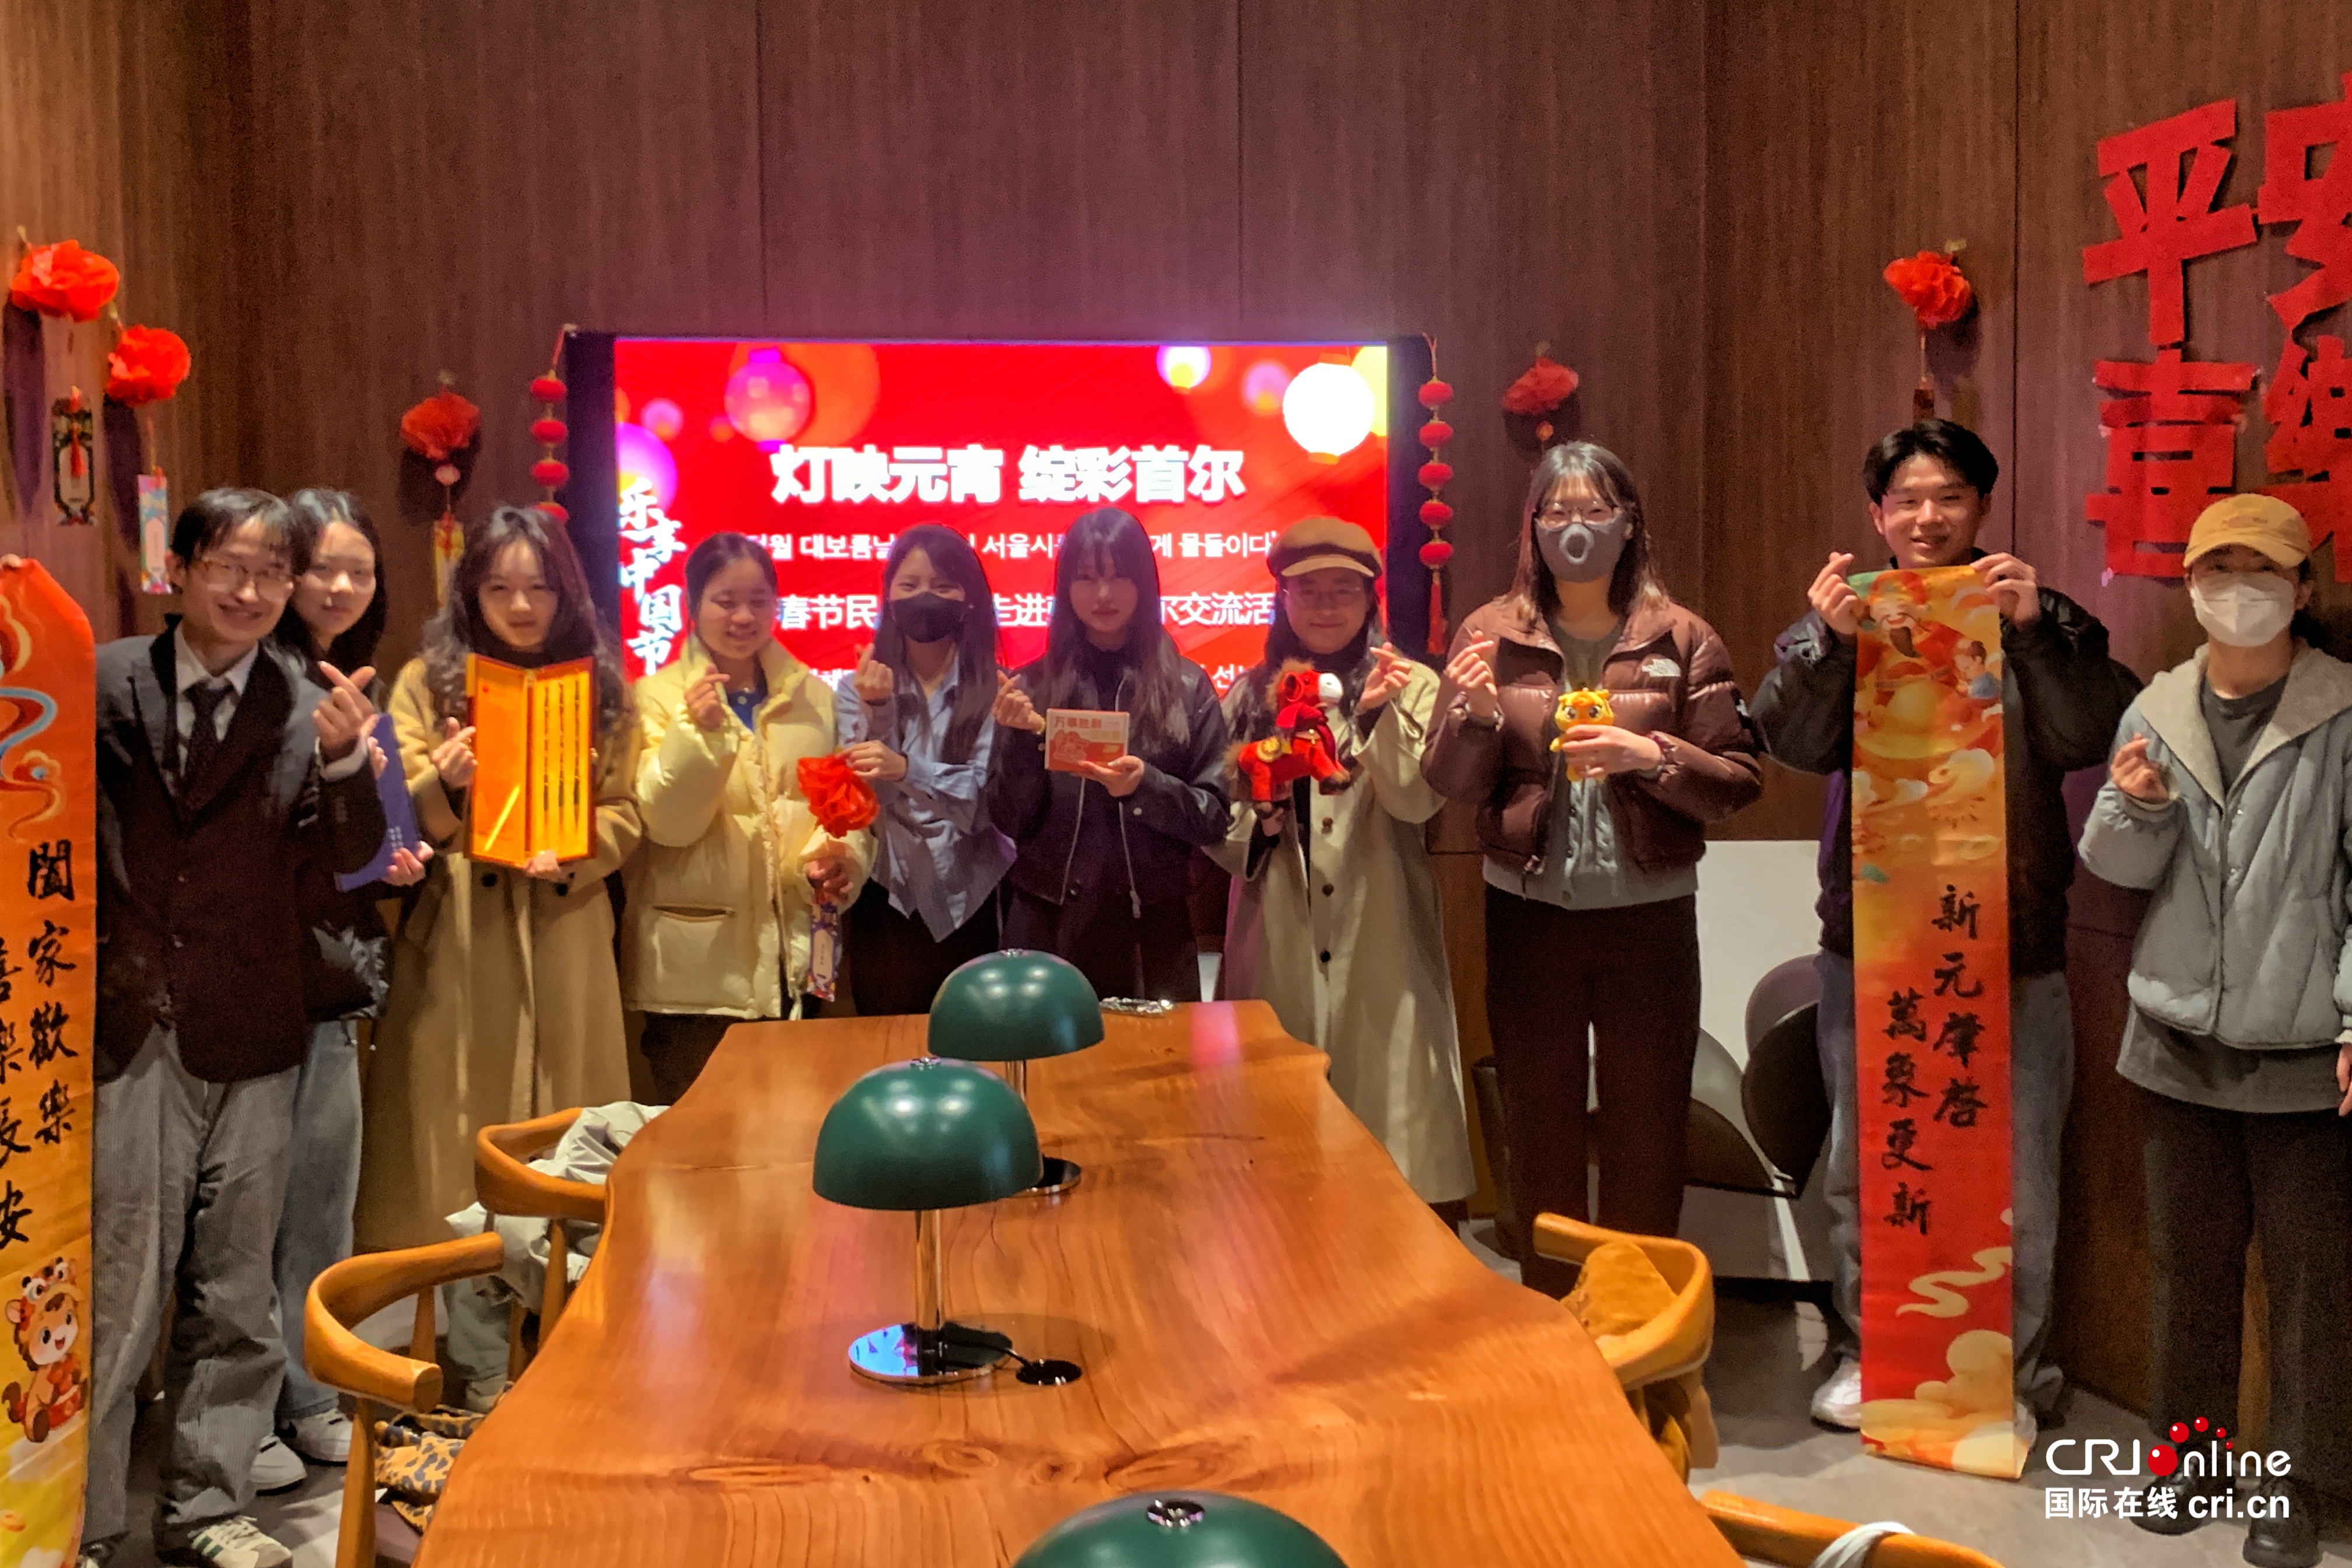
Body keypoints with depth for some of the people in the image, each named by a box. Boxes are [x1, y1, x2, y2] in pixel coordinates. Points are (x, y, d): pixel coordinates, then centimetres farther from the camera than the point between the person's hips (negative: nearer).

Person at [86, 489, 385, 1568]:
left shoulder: (311, 704, 1)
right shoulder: (104, 684, -2)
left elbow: (351, 855, -8)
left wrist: (343, 757, -26)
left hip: (250, 1038, 2)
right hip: (129, 1033, -2)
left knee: (233, 1297, 13)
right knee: (115, 1298, 0)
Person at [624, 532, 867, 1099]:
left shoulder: (814, 697, 7)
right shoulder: (658, 697, -3)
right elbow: (666, 822, -12)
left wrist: (840, 853, -11)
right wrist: (696, 732, -26)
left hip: (791, 958, 4)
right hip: (697, 965, -3)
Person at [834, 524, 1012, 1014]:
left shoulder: (994, 689, -3)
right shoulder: (859, 688, 4)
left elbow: (988, 799, -15)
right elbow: (868, 799, -6)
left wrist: (906, 770, -31)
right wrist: (878, 711, -20)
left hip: (972, 902, -1)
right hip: (889, 904, 2)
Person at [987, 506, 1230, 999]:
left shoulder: (1188, 687, 0)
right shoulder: (1031, 687, 2)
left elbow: (1215, 820, -2)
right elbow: (1010, 821, 0)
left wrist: (1145, 785, -19)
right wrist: (1023, 740, -15)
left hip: (1153, 928, 0)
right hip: (1048, 924, 1)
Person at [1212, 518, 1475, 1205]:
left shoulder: (1411, 688, 3)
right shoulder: (1249, 697, 11)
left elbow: (1416, 802, -12)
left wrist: (1377, 713, -24)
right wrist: (1260, 819, -8)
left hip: (1377, 939, -2)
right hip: (1278, 943, 2)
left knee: (1384, 1093, -2)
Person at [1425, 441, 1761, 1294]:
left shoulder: (1682, 639, 0)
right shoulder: (1492, 634, 3)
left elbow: (1739, 780, -2)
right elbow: (1450, 784, 1)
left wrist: (1653, 757, -19)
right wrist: (1474, 712, -18)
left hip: (1650, 913, -1)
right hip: (1528, 914, 1)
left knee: (1649, 1136, 7)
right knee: (1540, 1130, 11)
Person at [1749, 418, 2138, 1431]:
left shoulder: (2043, 620, 3)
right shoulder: (1843, 617, 5)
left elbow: (2086, 739, -11)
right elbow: (1794, 740, -9)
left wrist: (2033, 630, -24)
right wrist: (1829, 642, -25)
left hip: (2013, 950, -1)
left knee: (2015, 1171, 6)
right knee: (1864, 1164, 12)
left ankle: (2017, 1367, 23)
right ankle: (1864, 1354, 27)